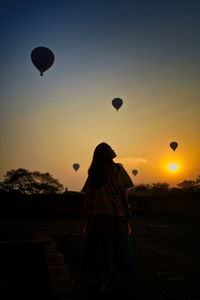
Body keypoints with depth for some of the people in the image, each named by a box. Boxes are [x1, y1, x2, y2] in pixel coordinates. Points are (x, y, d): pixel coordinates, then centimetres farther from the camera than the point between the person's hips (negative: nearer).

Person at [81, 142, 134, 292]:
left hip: (95, 217, 3)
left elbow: (87, 198, 3)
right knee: (117, 246, 10)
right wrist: (128, 218, -4)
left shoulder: (92, 174, 5)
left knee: (99, 247, 9)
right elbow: (124, 195, -8)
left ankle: (102, 282, 13)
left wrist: (87, 221, 9)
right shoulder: (117, 169, -4)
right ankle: (113, 281, 19)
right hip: (115, 216, -3)